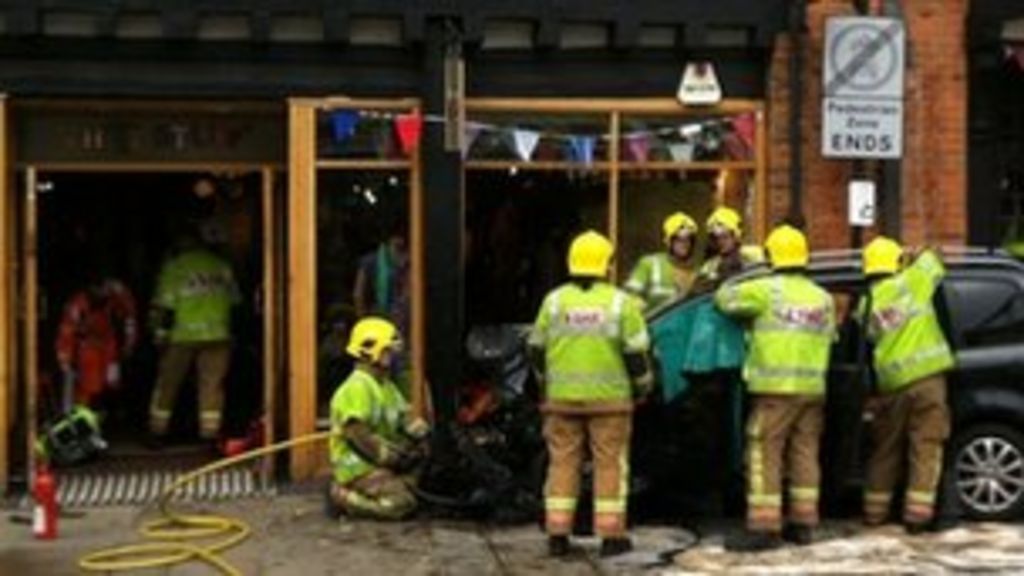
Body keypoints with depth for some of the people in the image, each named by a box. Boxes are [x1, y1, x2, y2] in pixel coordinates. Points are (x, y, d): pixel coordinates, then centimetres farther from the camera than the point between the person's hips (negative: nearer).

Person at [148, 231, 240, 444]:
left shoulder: (173, 267, -1)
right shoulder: (221, 265, 8)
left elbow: (164, 305, -6)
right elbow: (235, 299, 13)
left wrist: (160, 333, 0)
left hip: (182, 335, -1)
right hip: (217, 334, 2)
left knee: (168, 384, 11)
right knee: (212, 384, 4)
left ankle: (157, 431, 16)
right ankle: (210, 434, -1)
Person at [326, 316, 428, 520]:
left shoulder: (387, 387, 17)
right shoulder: (357, 388, -17)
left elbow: (405, 417, 17)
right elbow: (359, 435, -24)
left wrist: (420, 436, -6)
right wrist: (396, 458, -19)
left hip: (381, 463, 10)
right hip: (358, 467, -10)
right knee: (401, 502, -24)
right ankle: (343, 497, -6)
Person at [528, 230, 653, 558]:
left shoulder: (554, 300, 2)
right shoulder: (620, 302, -5)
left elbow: (537, 349, 8)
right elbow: (635, 352, -5)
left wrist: (547, 381, 24)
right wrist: (643, 385, 11)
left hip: (562, 397, 2)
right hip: (608, 397, -2)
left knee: (563, 463, 8)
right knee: (610, 464, 5)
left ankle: (557, 534, 8)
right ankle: (611, 535, 7)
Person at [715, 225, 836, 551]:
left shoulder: (766, 290, -8)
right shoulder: (823, 297, 12)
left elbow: (724, 299, -3)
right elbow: (829, 338, 17)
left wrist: (729, 284, 18)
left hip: (775, 389, -6)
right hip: (813, 388, 6)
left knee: (764, 457, -4)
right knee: (804, 455, 11)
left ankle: (764, 528, -6)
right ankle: (803, 525, 16)